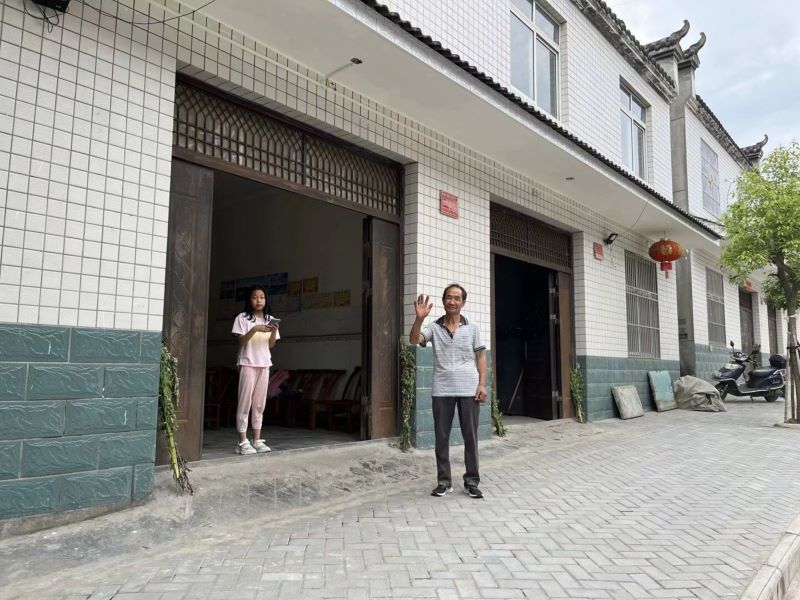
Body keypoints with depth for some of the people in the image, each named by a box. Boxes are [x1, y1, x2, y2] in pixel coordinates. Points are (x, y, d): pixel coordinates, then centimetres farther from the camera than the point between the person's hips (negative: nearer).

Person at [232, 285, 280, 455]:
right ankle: (243, 441, -1)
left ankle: (257, 440, 11)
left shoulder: (270, 319, 11)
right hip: (247, 363, -4)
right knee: (245, 402, -4)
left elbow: (271, 345, 7)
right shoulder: (242, 318, -2)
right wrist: (254, 329, -22)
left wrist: (274, 331, -11)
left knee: (260, 403, 6)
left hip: (264, 364, 4)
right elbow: (241, 342, -9)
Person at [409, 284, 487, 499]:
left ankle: (472, 481, 15)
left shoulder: (471, 328, 6)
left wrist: (482, 384, -2)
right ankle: (444, 481, 17)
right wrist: (419, 318, -28)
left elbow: (481, 356, 7)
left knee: (470, 436, 5)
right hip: (442, 390, 0)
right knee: (441, 437, 6)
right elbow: (414, 339, -12)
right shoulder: (434, 328, 3)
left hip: (469, 389, 0)